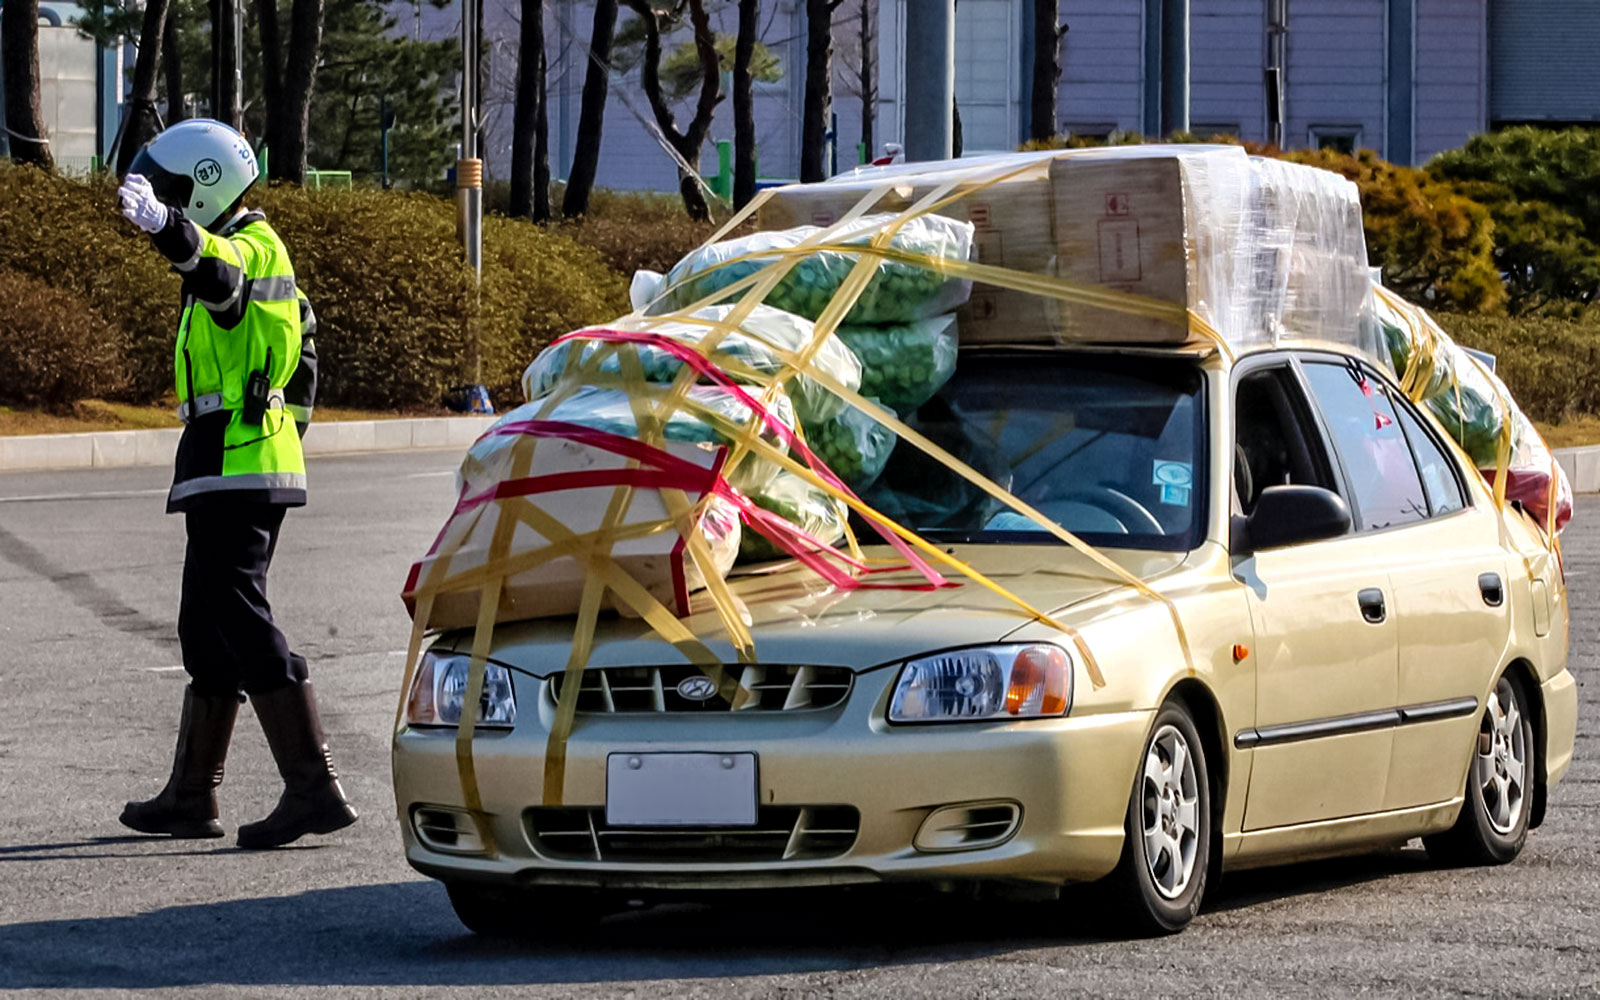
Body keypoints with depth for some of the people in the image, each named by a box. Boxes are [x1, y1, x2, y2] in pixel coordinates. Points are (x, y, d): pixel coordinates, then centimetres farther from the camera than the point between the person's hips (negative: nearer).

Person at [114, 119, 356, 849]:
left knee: (237, 618, -14)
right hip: (257, 462, 11)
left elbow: (213, 265, -40)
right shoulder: (253, 254, 21)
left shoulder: (245, 248, -12)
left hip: (233, 465, -11)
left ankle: (313, 786, -19)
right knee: (206, 628, 15)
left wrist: (161, 223, -59)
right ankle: (192, 795, 23)